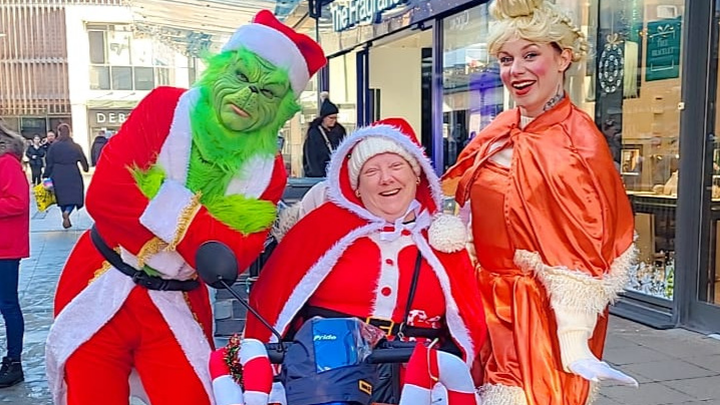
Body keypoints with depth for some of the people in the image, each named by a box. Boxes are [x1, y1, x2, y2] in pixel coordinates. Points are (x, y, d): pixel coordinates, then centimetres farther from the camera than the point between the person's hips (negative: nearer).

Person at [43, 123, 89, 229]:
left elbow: (49, 163, -1)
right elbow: (83, 159, 6)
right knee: (74, 196, 5)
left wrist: (46, 176, 7)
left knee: (62, 196, 14)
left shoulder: (54, 146, -2)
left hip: (58, 176, 2)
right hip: (72, 175, -1)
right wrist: (86, 168, 26)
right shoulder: (75, 146, -2)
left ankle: (66, 219, 20)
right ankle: (67, 212, -23)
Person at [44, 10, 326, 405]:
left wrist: (164, 204, -24)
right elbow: (105, 194, -20)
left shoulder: (267, 173, -5)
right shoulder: (165, 108, -9)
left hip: (176, 312, 1)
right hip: (99, 293, -1)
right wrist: (187, 213, -22)